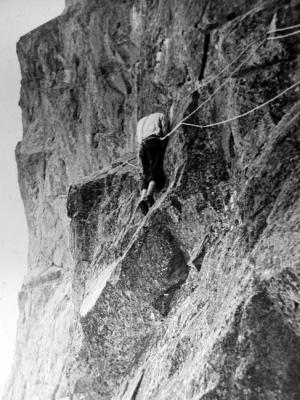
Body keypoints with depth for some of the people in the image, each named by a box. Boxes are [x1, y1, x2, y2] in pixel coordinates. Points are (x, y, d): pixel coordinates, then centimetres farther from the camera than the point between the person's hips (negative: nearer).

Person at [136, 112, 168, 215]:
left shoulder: (141, 121, 39)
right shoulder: (161, 116, 26)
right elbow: (164, 131, 7)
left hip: (142, 146, 5)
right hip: (155, 142, -4)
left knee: (147, 174, 3)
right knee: (157, 171, -12)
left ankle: (143, 198, -17)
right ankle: (149, 195, -34)